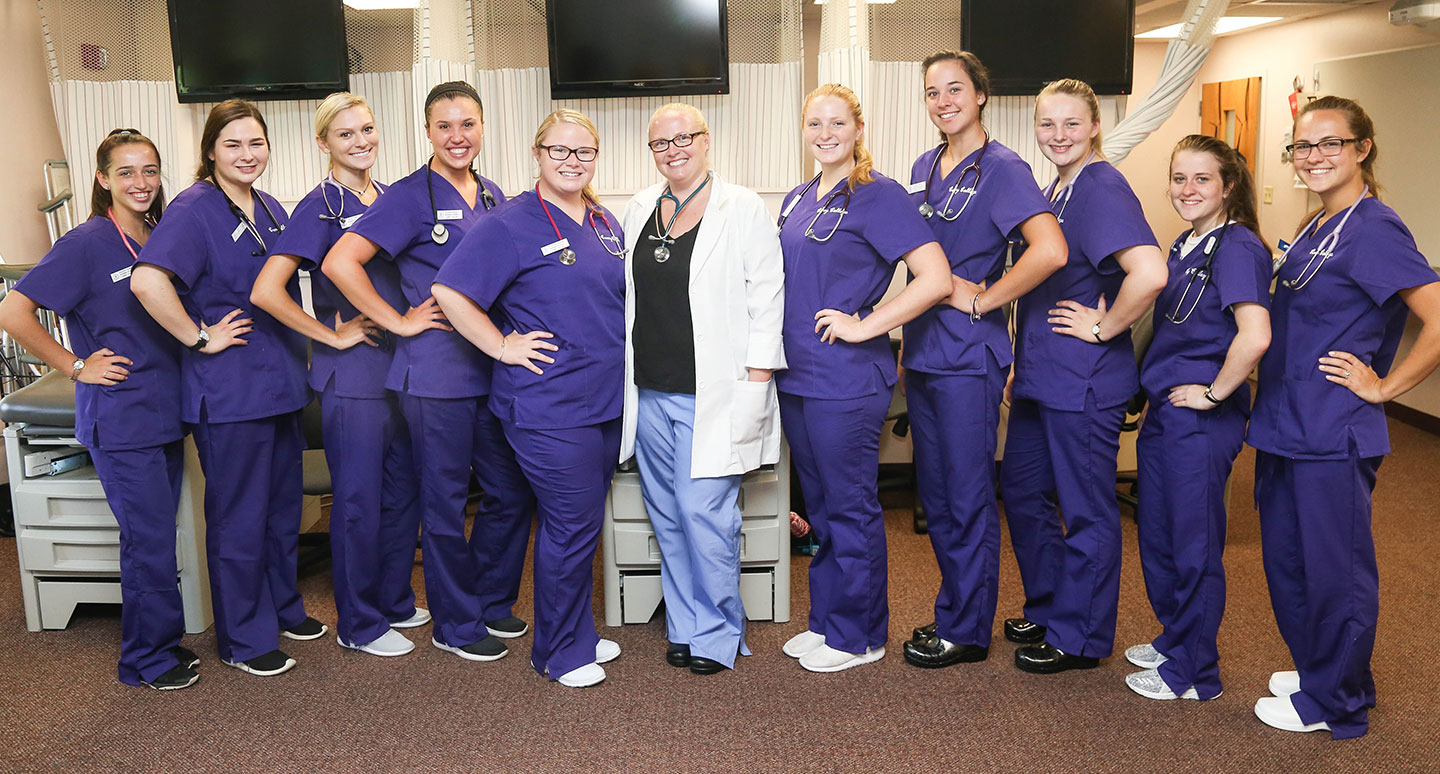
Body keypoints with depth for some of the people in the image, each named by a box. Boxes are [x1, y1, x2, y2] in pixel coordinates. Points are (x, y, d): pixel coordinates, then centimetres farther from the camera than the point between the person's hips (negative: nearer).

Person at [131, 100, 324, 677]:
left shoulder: (271, 210, 10)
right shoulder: (194, 209, -14)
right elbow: (148, 281, -30)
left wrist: (297, 347, 12)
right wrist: (200, 339, -22)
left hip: (281, 381, 8)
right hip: (229, 389, -8)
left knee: (283, 505, 18)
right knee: (239, 516, 4)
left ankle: (283, 608, 36)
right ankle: (245, 639, 19)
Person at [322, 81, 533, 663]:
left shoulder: (494, 196, 11)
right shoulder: (410, 197, -9)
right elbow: (339, 263, -17)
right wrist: (399, 321, -14)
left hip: (493, 368, 7)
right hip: (436, 371, -6)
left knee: (513, 491, 13)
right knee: (445, 502, 6)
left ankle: (490, 603, 33)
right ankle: (455, 625, 22)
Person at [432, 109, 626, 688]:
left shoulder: (607, 225, 13)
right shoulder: (511, 225, -10)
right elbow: (449, 292, -15)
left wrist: (617, 367, 14)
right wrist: (502, 346, -14)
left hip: (606, 400, 7)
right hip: (548, 405, -7)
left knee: (586, 522, 15)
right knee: (570, 525, -2)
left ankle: (578, 633, 31)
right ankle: (561, 652, 15)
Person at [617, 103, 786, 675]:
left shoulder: (743, 208, -3)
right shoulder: (639, 209, 13)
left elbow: (767, 295, -6)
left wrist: (757, 378, -12)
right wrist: (626, 370, 17)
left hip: (714, 392, -6)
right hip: (650, 392, 6)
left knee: (704, 511, -8)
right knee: (667, 515, 11)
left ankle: (719, 632, 10)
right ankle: (683, 626, 25)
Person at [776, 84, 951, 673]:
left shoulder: (878, 195, -10)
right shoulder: (796, 201, 13)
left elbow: (936, 279, -18)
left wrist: (865, 326, -17)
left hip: (847, 380, -8)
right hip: (797, 377, 8)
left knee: (850, 507, 3)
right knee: (819, 506, 16)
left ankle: (858, 636, 17)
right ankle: (825, 621, 30)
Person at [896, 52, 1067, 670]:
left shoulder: (1002, 168, -11)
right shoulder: (924, 167, 13)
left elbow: (1050, 251, -26)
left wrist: (981, 300, -17)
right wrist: (907, 342, 14)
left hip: (969, 355, -8)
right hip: (923, 352, 8)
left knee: (967, 496, 2)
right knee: (935, 494, 15)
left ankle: (966, 631, 17)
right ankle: (954, 612, 30)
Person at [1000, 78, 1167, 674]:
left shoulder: (1103, 189, -16)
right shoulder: (1051, 192, 12)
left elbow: (1149, 273, -32)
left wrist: (1104, 328, -18)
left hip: (1085, 382, -9)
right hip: (1040, 377, 9)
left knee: (1086, 509, 5)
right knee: (1022, 491, 18)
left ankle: (1080, 638, 20)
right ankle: (1049, 609, 35)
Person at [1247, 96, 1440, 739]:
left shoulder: (1372, 229, -15)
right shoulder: (1314, 229, 11)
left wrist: (1382, 386, -15)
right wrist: (1268, 408, 14)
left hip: (1334, 434, -9)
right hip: (1286, 426, 9)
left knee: (1335, 566, 6)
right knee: (1287, 559, 18)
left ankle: (1335, 703, 22)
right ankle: (1315, 670, 37)